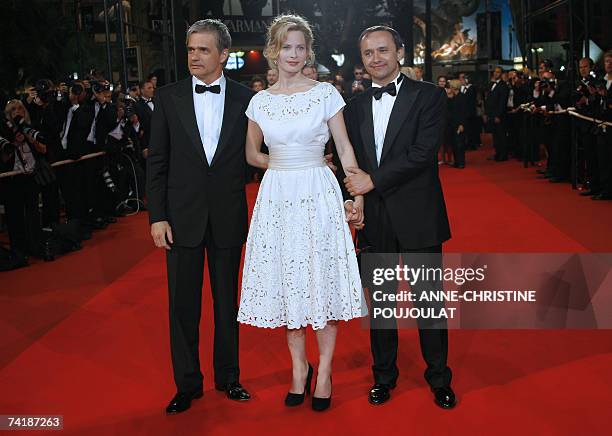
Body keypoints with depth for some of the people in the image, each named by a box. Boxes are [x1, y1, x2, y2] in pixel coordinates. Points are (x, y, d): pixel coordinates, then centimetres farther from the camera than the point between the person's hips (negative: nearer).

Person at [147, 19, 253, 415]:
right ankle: (187, 383, 24)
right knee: (183, 304, 8)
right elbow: (157, 162, 0)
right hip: (182, 216, 0)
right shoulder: (169, 98, 0)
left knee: (227, 301, 13)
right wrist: (157, 216, -5)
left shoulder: (246, 98, -1)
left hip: (228, 217, 0)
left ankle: (228, 376, 30)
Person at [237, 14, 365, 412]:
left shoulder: (326, 93, -1)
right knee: (287, 281, 8)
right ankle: (299, 368, 24)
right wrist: (283, 166, 3)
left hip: (319, 195, -2)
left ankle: (324, 372, 16)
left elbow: (345, 149, -1)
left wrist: (358, 196, -8)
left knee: (322, 280, 2)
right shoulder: (260, 102, 7)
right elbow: (252, 155, 17)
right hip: (277, 197, 3)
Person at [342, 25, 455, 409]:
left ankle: (439, 377, 25)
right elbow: (351, 163, 13)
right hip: (374, 220, 4)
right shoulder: (355, 107, 11)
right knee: (379, 300, 13)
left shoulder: (429, 96, -3)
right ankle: (384, 375, 30)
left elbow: (423, 152, -15)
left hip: (417, 218, -3)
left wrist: (374, 180, -14)